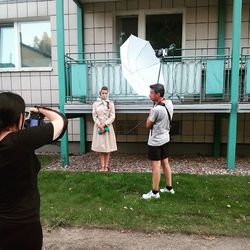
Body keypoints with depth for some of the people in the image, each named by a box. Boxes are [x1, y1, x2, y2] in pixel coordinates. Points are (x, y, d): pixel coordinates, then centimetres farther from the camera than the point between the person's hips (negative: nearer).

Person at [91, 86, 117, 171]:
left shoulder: (110, 104, 2)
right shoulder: (95, 104, 4)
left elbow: (112, 117, -3)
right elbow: (94, 116, 1)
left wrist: (104, 124, -12)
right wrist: (100, 126, -11)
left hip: (108, 126, 0)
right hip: (98, 127, 1)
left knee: (108, 147, 2)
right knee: (100, 147, 4)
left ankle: (106, 166, 11)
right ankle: (102, 166, 11)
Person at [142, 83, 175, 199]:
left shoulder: (156, 109, -26)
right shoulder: (169, 103, -1)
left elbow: (148, 125, -13)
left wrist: (150, 113, -1)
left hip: (155, 141, -8)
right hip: (165, 138, 9)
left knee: (156, 166, 1)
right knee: (165, 163, 18)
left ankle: (155, 192, 14)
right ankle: (169, 187, 31)